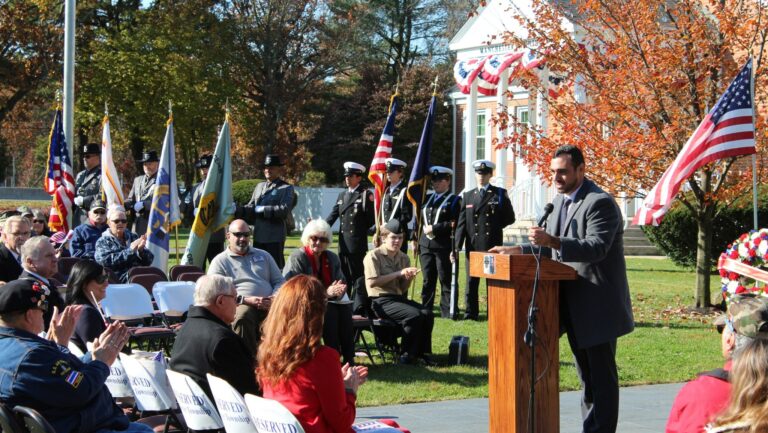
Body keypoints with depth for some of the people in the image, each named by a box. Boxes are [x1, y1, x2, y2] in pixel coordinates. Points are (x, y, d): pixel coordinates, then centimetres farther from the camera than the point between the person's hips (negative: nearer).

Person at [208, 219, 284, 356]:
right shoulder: (220, 261, 15)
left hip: (268, 307, 3)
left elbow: (280, 281, 24)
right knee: (242, 315, -40)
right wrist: (246, 300, -12)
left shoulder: (263, 256, 29)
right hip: (241, 306, -3)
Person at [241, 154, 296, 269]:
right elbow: (251, 207, 14)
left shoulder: (287, 188, -1)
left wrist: (262, 209, -14)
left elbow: (285, 209, -15)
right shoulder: (259, 186, 18)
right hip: (258, 236, 6)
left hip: (275, 237, -6)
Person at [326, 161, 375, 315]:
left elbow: (372, 218, -6)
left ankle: (359, 309, -6)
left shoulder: (366, 195, -2)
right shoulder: (342, 196, 18)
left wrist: (359, 230, -6)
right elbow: (333, 216, 12)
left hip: (358, 243, -6)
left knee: (359, 276, -6)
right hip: (344, 243, 6)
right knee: (344, 276, 12)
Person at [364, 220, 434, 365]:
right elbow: (371, 282, -18)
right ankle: (407, 354, -13)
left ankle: (423, 353, -8)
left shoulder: (404, 258, 15)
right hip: (381, 301, -7)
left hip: (399, 298, 7)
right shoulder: (374, 256, -4)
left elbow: (403, 289, 14)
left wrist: (409, 277, -9)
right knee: (414, 315, -27)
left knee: (427, 314, -18)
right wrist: (399, 273, -16)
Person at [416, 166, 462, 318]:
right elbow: (420, 220, 20)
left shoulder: (454, 200, -1)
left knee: (446, 280, -3)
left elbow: (455, 224, -12)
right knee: (428, 280, 10)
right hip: (426, 245, 6)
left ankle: (448, 311, 1)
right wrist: (417, 240, 11)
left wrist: (434, 228, -14)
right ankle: (425, 310, 16)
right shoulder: (427, 199, 17)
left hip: (444, 247, -5)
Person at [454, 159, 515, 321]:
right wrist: (457, 246, -2)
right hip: (473, 245, 2)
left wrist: (495, 227, -1)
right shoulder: (467, 196, 12)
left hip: (493, 245, -2)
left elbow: (510, 218, 6)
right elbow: (461, 223, 6)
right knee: (471, 281, 4)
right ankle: (471, 313, 10)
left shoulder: (500, 194, 5)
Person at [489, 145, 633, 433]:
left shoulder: (600, 203, -16)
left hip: (597, 305, -9)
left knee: (601, 374, -3)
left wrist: (552, 241, -39)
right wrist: (519, 251, 5)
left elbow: (596, 247, -28)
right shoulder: (559, 201, 13)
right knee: (586, 375, 16)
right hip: (573, 304, 9)